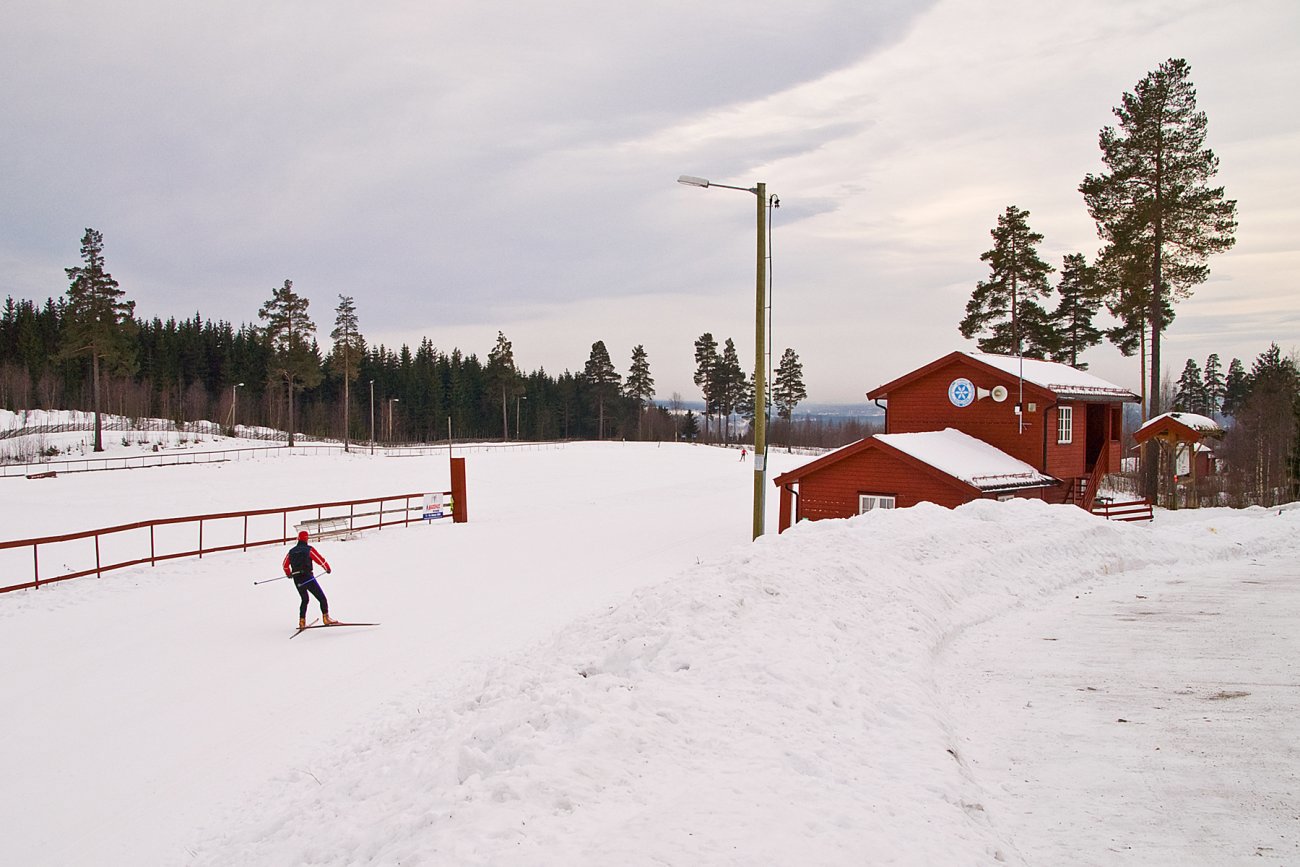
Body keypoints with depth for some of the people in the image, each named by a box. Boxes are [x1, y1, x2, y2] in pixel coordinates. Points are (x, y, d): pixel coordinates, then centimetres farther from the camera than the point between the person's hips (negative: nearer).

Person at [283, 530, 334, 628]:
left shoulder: (291, 551, 11)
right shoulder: (309, 549, -4)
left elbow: (285, 565, 22)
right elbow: (321, 560, -4)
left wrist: (288, 574, 42)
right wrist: (327, 568, 14)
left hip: (297, 580, 6)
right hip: (308, 578, -5)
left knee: (304, 600, 23)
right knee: (322, 598, 1)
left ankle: (302, 622, 16)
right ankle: (325, 618, -9)